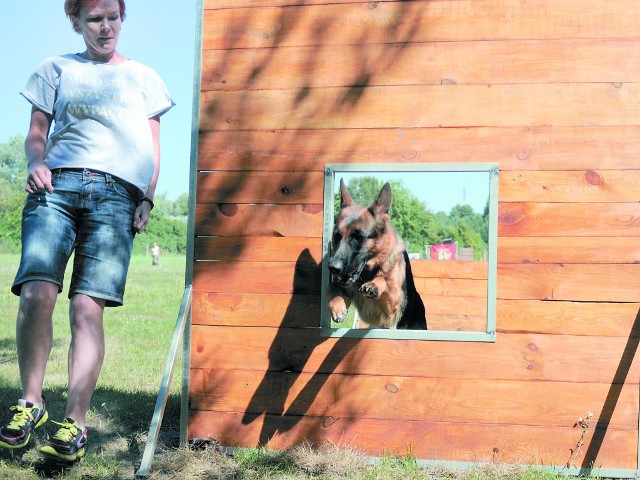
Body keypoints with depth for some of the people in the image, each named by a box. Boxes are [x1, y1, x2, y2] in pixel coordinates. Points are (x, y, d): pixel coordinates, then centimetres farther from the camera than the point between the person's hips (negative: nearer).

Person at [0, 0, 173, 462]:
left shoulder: (143, 77, 23)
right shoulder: (57, 69, 23)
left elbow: (153, 147, 19)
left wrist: (148, 199, 4)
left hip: (117, 193, 0)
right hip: (57, 183, 1)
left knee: (88, 307, -12)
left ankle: (75, 423, -8)